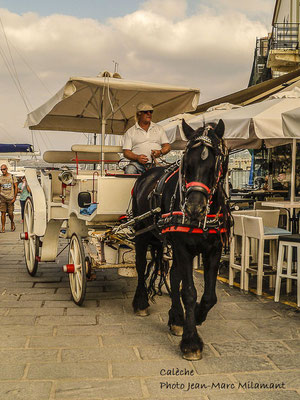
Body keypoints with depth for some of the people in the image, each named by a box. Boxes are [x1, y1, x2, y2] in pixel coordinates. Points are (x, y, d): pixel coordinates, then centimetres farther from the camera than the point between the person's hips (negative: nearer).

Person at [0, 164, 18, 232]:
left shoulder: (12, 177, 2)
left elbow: (16, 187, 2)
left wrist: (14, 197, -5)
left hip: (10, 198, -1)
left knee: (10, 213, 2)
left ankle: (12, 223, 31)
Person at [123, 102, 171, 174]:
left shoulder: (159, 128, 22)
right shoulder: (130, 132, 15)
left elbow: (167, 146, 18)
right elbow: (126, 152, 8)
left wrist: (160, 152, -6)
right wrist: (137, 157, -13)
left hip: (156, 162, 1)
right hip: (138, 163, -1)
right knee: (129, 170, -35)